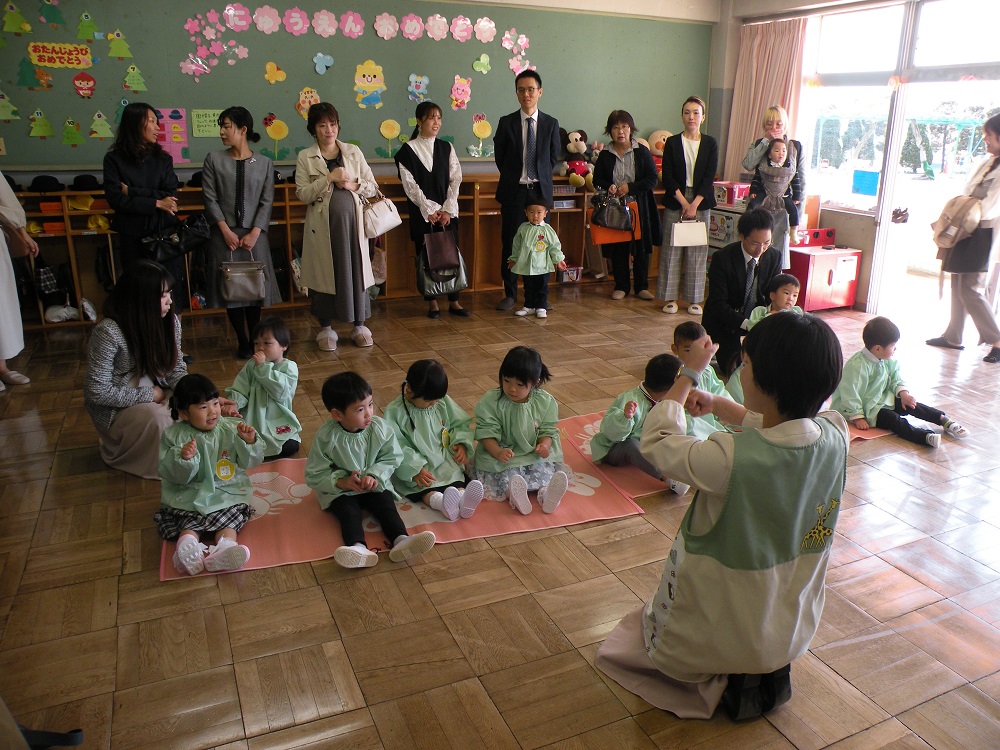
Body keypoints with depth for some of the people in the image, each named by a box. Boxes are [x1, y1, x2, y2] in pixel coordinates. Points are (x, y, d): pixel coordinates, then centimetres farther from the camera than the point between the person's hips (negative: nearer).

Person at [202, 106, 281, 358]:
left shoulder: (264, 163, 5)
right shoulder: (214, 160, 3)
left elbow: (266, 201, 1)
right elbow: (210, 198, -1)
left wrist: (254, 234, -9)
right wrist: (226, 231, -10)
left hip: (254, 235, 0)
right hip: (225, 234, 0)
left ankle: (255, 340, 17)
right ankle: (242, 342, 12)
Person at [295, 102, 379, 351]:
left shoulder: (353, 152, 8)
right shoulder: (305, 157, 2)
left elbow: (373, 187, 9)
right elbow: (302, 194, -7)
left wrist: (353, 184, -9)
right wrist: (329, 178, -15)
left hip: (352, 221, 2)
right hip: (322, 224, -1)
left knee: (356, 270, 3)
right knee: (324, 273, 3)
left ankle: (359, 325, 16)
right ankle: (326, 328, 16)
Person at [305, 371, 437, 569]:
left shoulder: (380, 427, -9)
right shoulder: (326, 437, -15)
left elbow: (391, 458, -2)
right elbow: (314, 475, -9)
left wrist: (375, 475, -20)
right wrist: (341, 482, -23)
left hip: (375, 485, 2)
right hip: (339, 491, -2)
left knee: (386, 506, -24)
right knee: (348, 511, -28)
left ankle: (400, 540, -46)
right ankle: (358, 548, -52)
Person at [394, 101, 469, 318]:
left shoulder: (446, 148, 8)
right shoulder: (408, 150, -1)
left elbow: (455, 180, 3)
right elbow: (410, 185, -6)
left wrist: (447, 209, -8)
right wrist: (430, 210, -12)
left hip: (447, 211, 2)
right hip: (422, 213, -2)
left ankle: (453, 302, 8)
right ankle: (432, 302, 11)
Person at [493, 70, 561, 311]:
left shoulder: (551, 123, 4)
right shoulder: (506, 123, 1)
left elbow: (553, 157, 11)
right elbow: (499, 157, 8)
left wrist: (541, 178, 7)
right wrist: (513, 177, 8)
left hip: (540, 190, 1)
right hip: (513, 191, -1)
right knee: (510, 243, 3)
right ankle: (510, 293, 13)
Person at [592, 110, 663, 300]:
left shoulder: (642, 152, -1)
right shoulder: (605, 156, 4)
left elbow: (652, 179, -4)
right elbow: (597, 180, 9)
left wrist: (630, 187, -16)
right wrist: (608, 187, -12)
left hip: (639, 207, -1)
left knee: (641, 248, 5)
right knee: (618, 249, 5)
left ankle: (641, 286, 17)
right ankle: (621, 286, 17)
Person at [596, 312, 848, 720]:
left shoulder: (731, 460, -36)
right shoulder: (835, 437, -18)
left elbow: (656, 441, -16)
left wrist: (688, 376, -4)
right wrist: (718, 404, 6)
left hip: (719, 638, -6)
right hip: (794, 632, 6)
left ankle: (724, 681, 7)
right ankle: (766, 672, 18)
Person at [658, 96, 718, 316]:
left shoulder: (710, 144, 5)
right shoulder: (672, 143, 4)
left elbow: (709, 177, -2)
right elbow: (667, 176, -3)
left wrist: (694, 205, -13)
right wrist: (683, 202, -11)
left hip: (700, 202, 1)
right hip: (675, 202, 0)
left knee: (697, 250, 2)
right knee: (671, 250, 0)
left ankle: (694, 299, 9)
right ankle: (670, 298, 8)